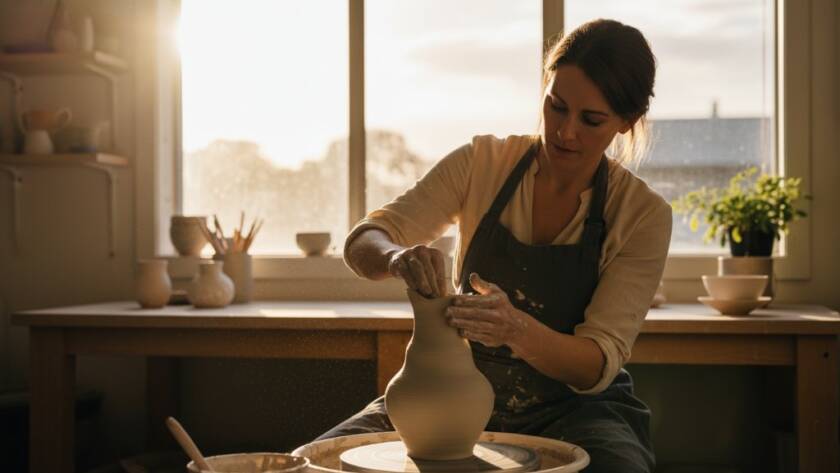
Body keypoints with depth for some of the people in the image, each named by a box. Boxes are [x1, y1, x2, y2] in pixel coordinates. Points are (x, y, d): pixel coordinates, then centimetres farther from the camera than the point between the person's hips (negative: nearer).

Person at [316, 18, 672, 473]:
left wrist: (517, 329, -37)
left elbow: (597, 366, -16)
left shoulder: (644, 214, -10)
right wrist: (397, 257, -36)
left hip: (572, 409, 0)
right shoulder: (482, 163, -6)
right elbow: (362, 243, -11)